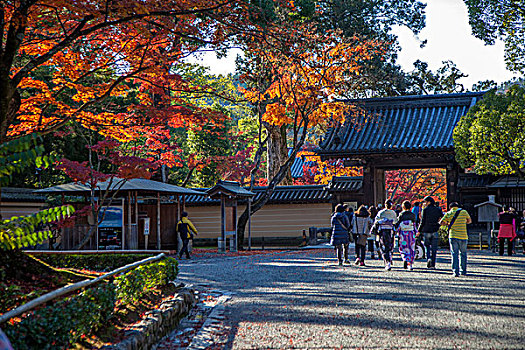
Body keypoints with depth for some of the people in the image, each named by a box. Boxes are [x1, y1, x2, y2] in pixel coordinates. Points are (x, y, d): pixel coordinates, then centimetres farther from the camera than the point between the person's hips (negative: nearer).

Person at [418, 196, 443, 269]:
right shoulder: (438, 209, 4)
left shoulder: (425, 210, -5)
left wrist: (419, 231, 1)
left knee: (427, 246, 14)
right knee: (434, 248, 6)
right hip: (435, 231, 2)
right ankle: (432, 264, 5)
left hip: (426, 231, -2)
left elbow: (422, 222, -7)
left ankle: (428, 258, -10)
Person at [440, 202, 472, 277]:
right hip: (463, 236, 1)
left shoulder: (448, 213, 1)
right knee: (463, 254, 16)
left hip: (453, 236, -1)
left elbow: (441, 222, 2)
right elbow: (469, 220, 18)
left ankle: (456, 272, -8)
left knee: (455, 254, 1)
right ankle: (463, 271, 20)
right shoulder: (464, 212, 3)